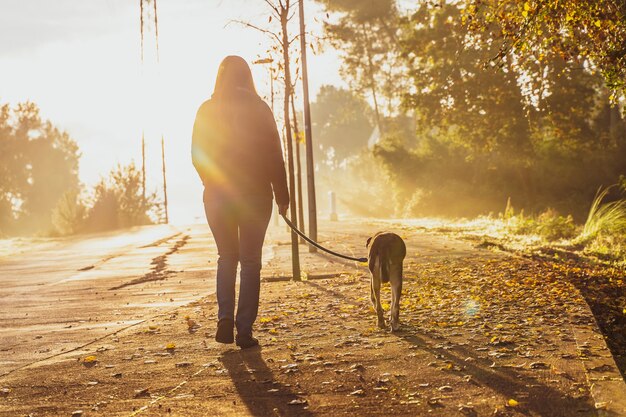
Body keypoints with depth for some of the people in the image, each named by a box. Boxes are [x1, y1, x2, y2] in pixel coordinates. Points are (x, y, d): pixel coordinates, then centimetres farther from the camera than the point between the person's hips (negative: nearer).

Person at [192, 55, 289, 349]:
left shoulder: (207, 111, 0)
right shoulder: (259, 109, -4)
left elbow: (197, 156, 4)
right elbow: (274, 156, -5)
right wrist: (282, 196, 2)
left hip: (218, 195, 1)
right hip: (255, 194, -1)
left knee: (227, 258, 18)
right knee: (250, 261, 7)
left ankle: (225, 317, 1)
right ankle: (244, 330, 4)